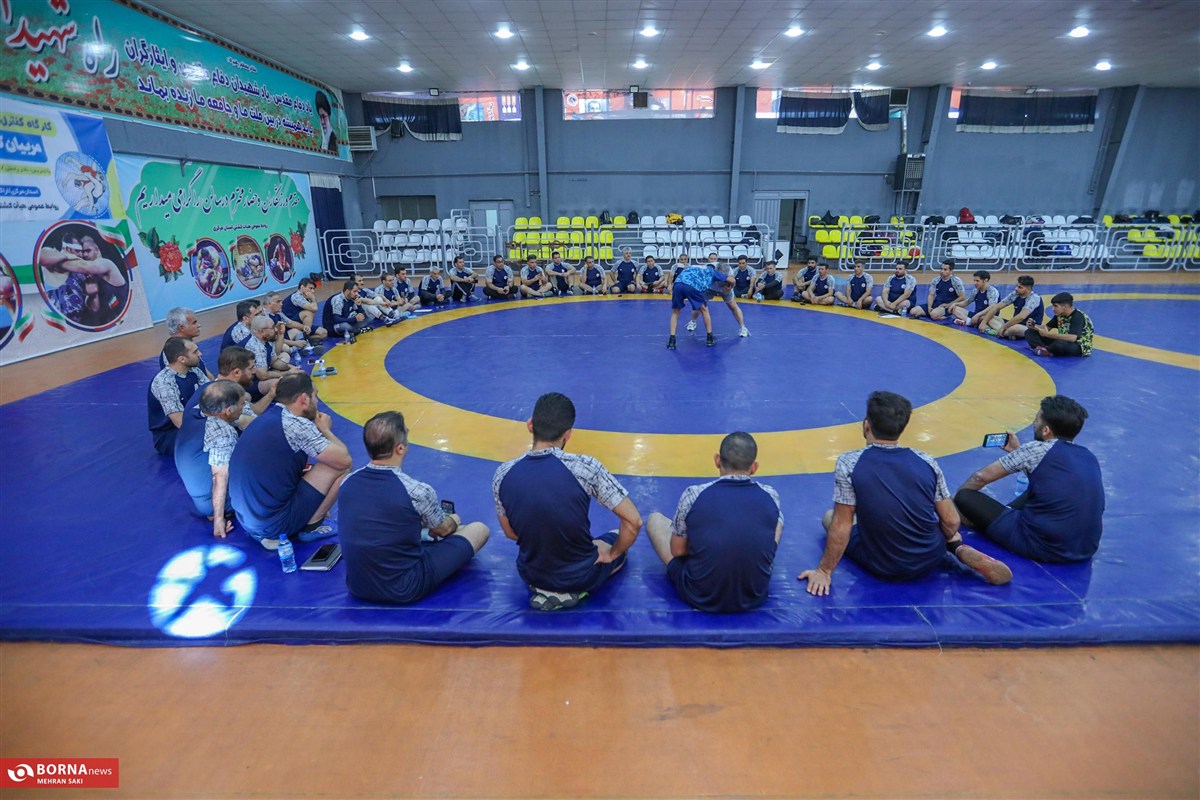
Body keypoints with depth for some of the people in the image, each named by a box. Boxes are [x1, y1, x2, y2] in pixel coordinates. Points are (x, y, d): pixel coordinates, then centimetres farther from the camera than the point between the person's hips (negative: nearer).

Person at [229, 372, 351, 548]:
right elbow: (344, 460, -14)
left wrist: (317, 429, 12)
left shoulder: (267, 416, 8)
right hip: (275, 525, -9)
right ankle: (310, 527, 5)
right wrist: (325, 430, 3)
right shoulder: (296, 424, -17)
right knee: (341, 467, -5)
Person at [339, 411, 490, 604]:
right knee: (480, 529, 8)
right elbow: (444, 529, 0)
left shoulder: (347, 482, -7)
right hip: (404, 591, -6)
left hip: (356, 587, 6)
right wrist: (454, 521, 25)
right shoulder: (417, 491, -22)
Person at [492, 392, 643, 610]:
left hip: (531, 575, 4)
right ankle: (573, 590, 5)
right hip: (580, 577, -3)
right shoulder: (584, 467, -25)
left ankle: (546, 589, 10)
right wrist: (611, 554, -2)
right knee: (618, 538, 29)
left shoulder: (502, 474, -14)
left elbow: (510, 532, 1)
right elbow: (633, 521, -20)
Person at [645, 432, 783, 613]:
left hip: (700, 598, -2)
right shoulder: (770, 496, -8)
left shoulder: (694, 495, -15)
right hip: (755, 597, 3)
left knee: (654, 520, 18)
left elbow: (677, 550, -2)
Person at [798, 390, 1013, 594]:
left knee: (830, 517, 21)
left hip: (883, 568, -3)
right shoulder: (926, 462, -10)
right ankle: (963, 552, 8)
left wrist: (824, 571, -5)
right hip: (930, 560, 3)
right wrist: (953, 541, 21)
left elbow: (842, 526, -17)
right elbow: (951, 522, -2)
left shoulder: (848, 463, -20)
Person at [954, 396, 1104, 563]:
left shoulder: (1036, 449, -10)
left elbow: (981, 477, -5)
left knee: (965, 497, -6)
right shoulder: (1089, 456, 8)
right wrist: (1019, 451, 28)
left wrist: (954, 500, 10)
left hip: (1044, 547, -8)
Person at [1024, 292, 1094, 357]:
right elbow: (1048, 327, 11)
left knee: (1059, 344, -45)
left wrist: (1048, 334, -35)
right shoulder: (1059, 315, 0)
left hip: (1080, 347, -8)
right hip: (1063, 341, 8)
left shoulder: (1078, 317, -23)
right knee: (1029, 332, -1)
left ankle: (1046, 350, -13)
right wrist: (1034, 326, -10)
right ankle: (1042, 347, -26)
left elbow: (1072, 338, -37)